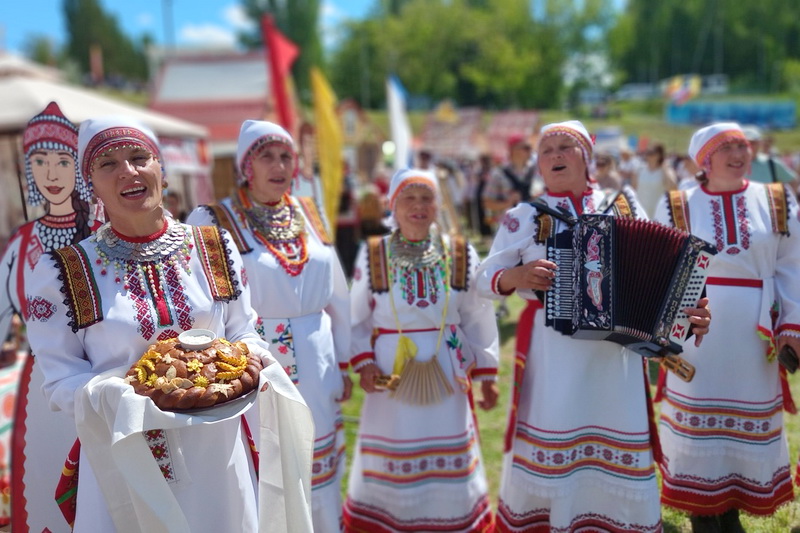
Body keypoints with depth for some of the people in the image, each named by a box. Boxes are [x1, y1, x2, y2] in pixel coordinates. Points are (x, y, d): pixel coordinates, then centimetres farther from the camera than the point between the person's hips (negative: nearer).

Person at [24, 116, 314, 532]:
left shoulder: (215, 248, 0)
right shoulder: (62, 274, -7)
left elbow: (244, 333, 8)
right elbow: (61, 379, -5)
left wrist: (251, 359, -14)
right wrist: (116, 397, -24)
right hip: (125, 459, -2)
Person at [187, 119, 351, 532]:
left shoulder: (308, 215, 8)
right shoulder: (212, 222, -7)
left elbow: (337, 297, 12)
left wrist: (343, 364, 12)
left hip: (316, 367, 5)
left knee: (318, 468, 15)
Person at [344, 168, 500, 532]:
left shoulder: (461, 255, -1)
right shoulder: (372, 256, -4)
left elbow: (478, 320, 3)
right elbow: (356, 319, 3)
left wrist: (487, 375, 3)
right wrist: (363, 362, -9)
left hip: (446, 373, 1)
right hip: (391, 373, -1)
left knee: (448, 459, 11)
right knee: (392, 462, 9)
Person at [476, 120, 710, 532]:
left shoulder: (624, 206, 7)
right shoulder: (525, 216, 1)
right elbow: (485, 277, 1)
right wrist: (517, 276, -19)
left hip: (618, 345, 2)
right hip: (552, 347, -2)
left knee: (619, 441, 9)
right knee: (550, 435, 5)